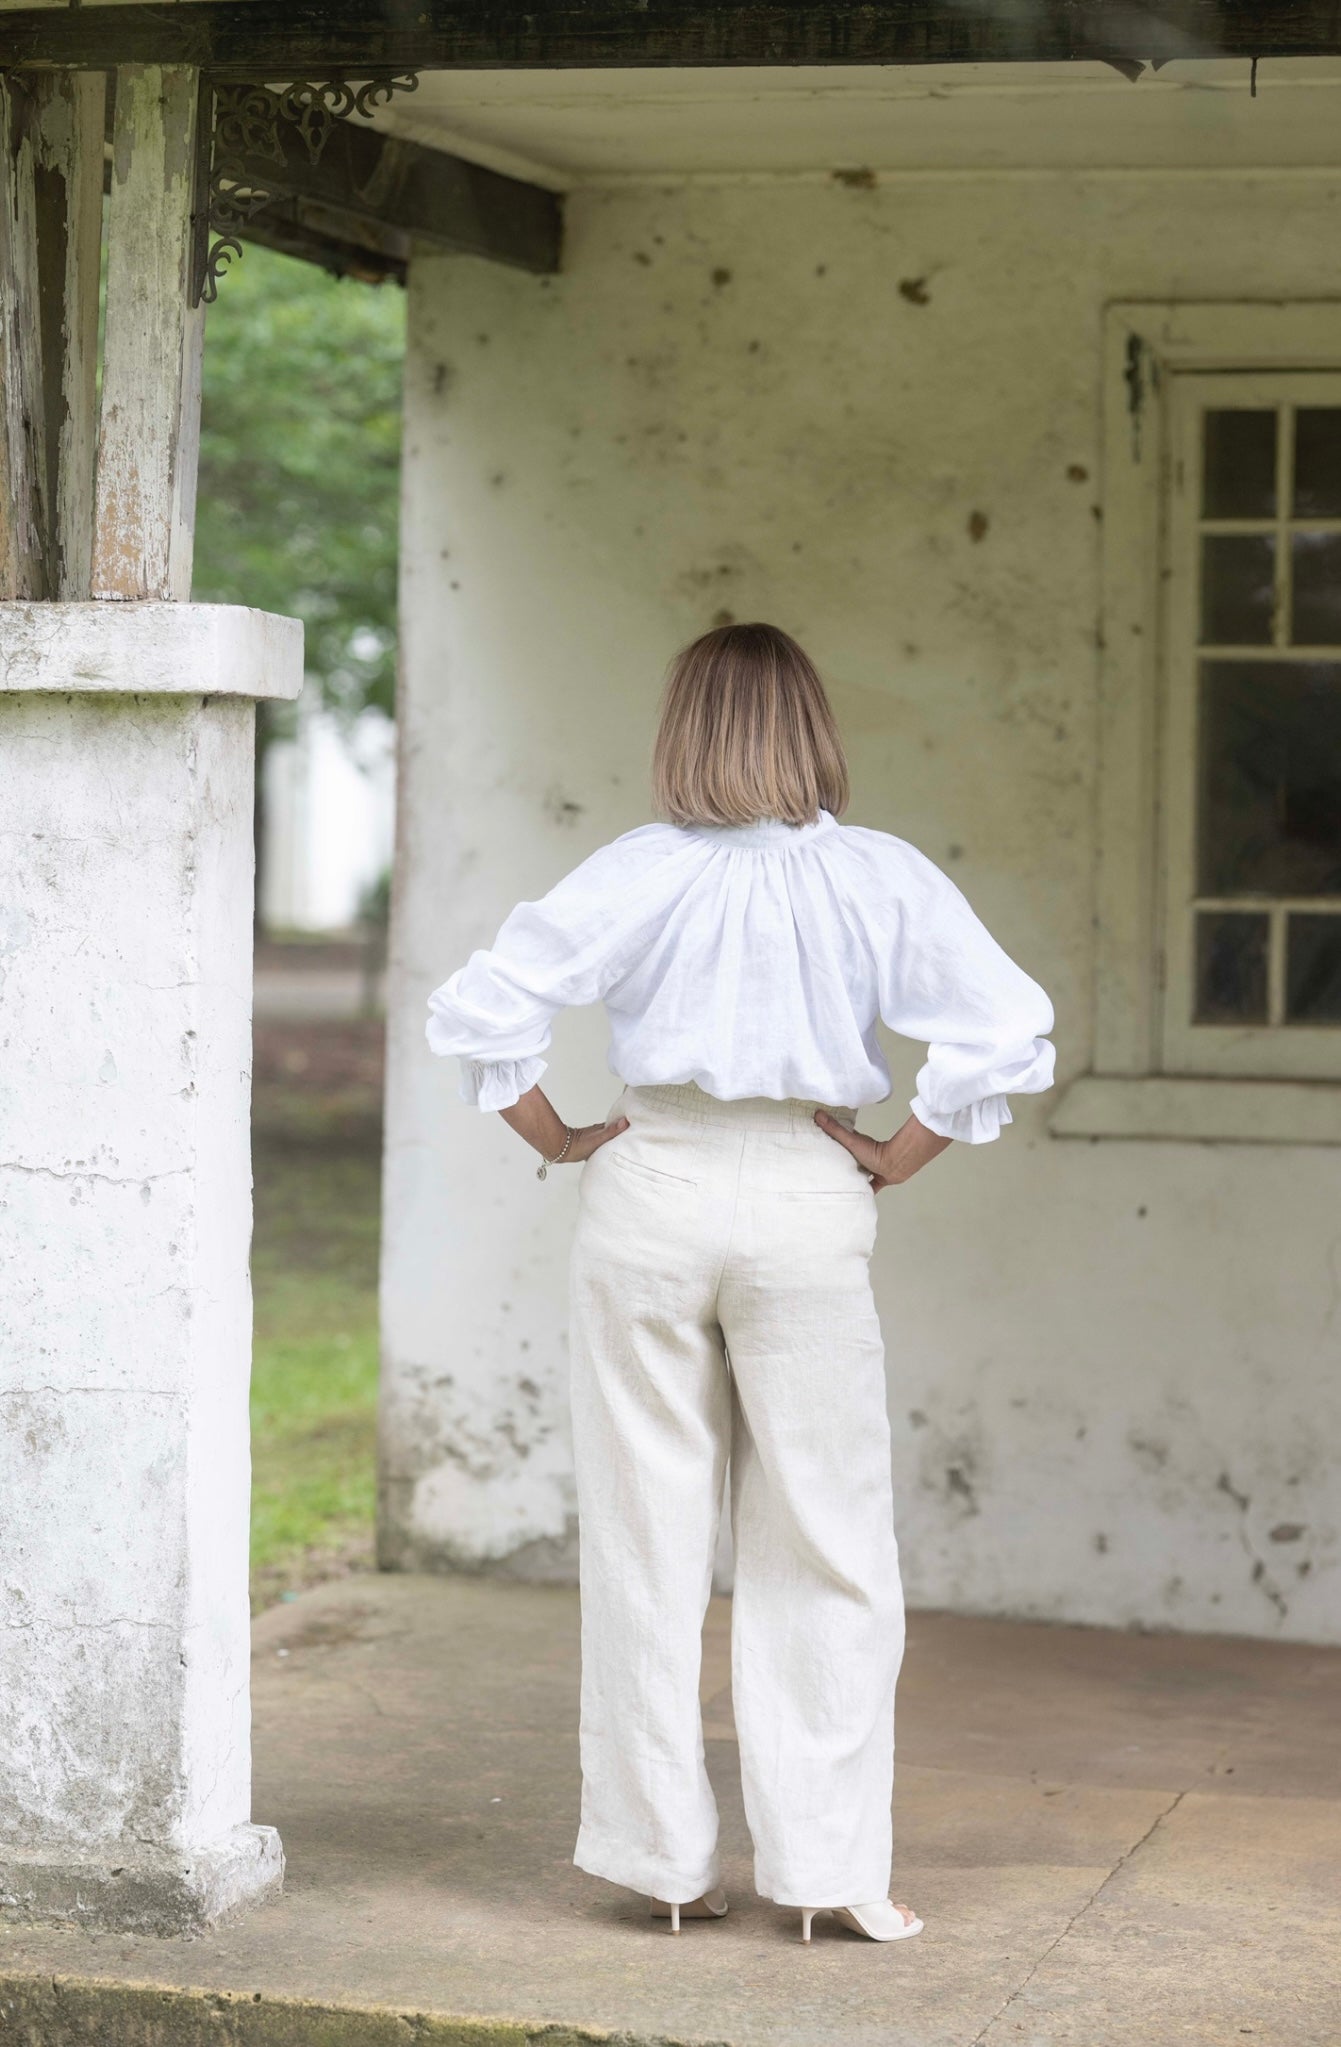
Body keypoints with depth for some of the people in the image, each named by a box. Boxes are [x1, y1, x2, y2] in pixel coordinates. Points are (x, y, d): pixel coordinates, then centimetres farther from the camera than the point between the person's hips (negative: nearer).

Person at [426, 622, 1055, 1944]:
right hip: (806, 1202, -1)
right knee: (823, 1550, 7)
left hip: (651, 1193, 1)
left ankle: (664, 1856, 15)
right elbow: (1005, 1035, -10)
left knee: (647, 1537, 9)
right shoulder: (882, 880, -3)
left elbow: (476, 1013, -8)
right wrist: (896, 1162, -2)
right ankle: (825, 1866, 7)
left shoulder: (638, 875, -3)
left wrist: (560, 1141, 3)